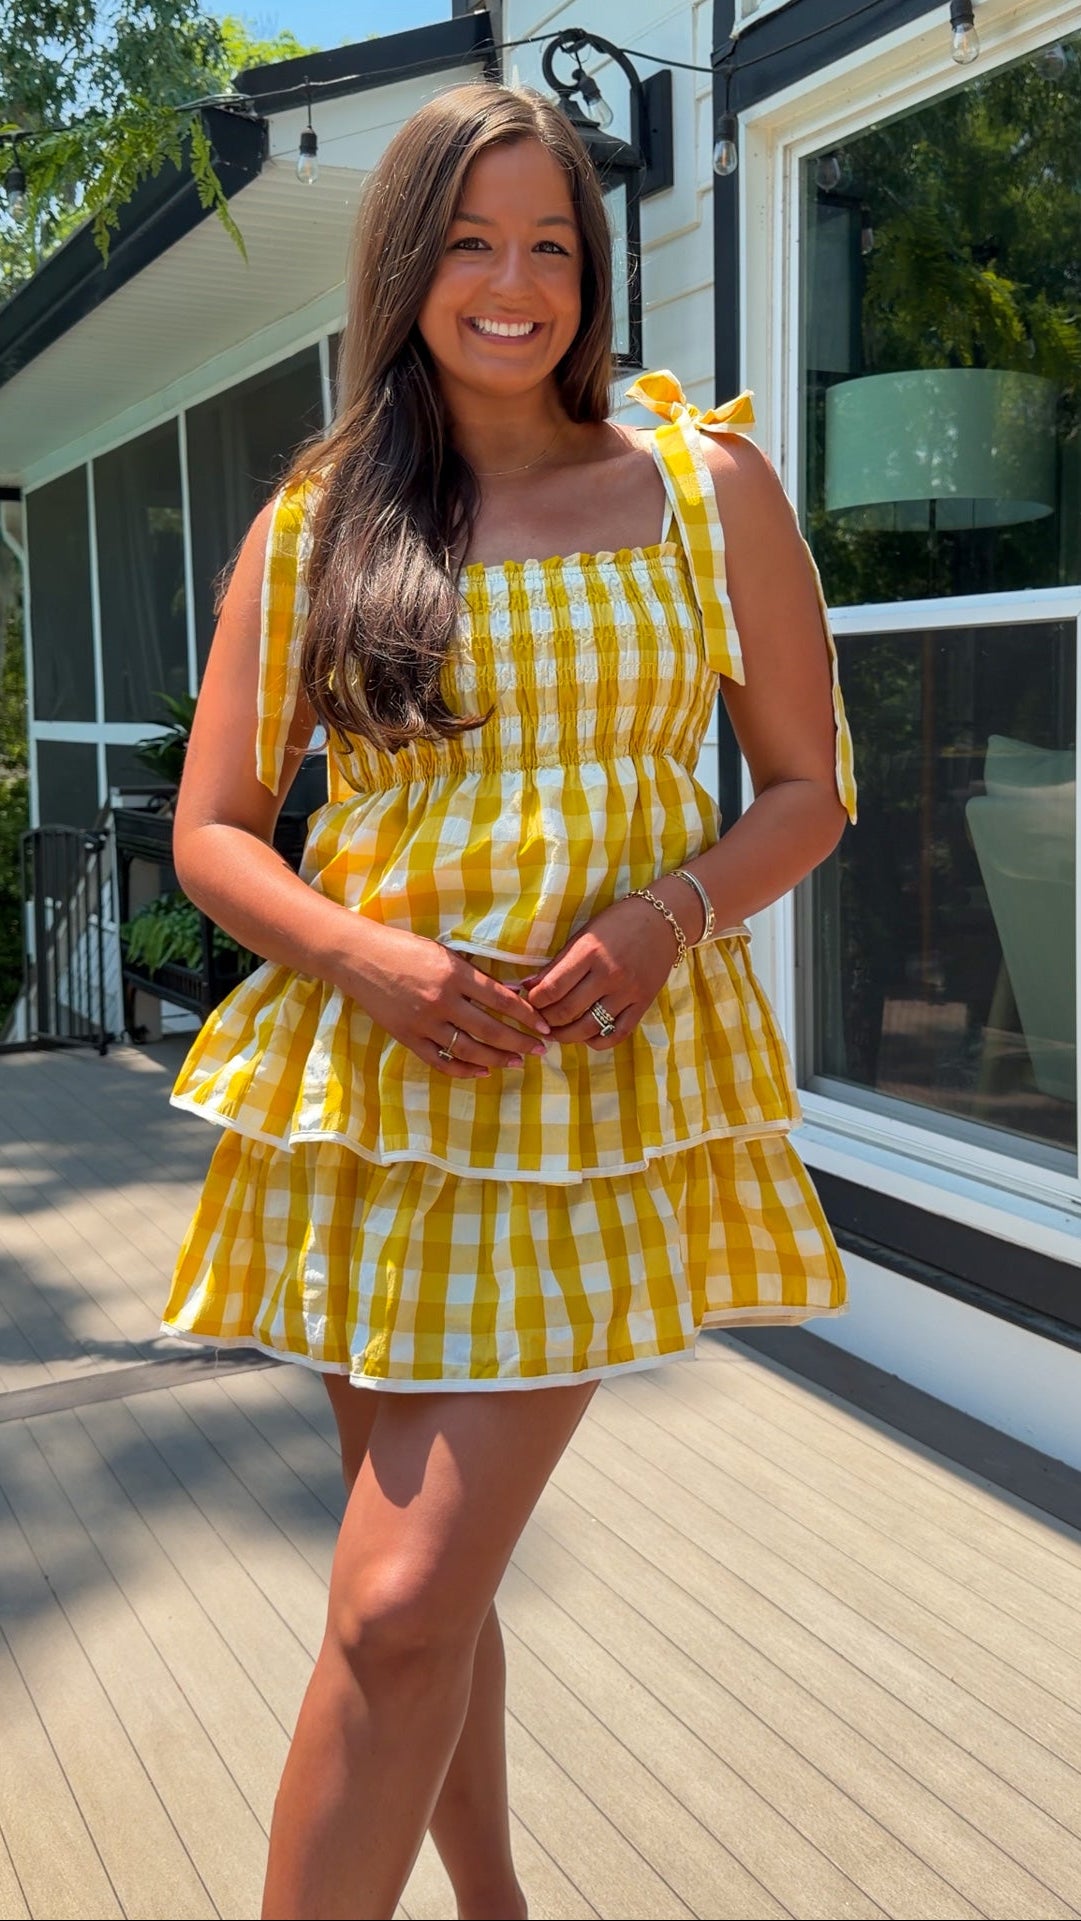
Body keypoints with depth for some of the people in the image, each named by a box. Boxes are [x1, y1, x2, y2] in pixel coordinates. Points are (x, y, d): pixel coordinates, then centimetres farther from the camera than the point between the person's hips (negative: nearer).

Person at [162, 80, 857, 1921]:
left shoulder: (707, 485, 3)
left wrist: (669, 912, -14)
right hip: (366, 1082, 3)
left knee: (401, 1608, -9)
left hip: (598, 1086, -2)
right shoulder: (311, 523, 6)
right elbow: (211, 831, 7)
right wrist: (367, 959, -12)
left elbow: (810, 787, 6)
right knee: (429, 1579, 17)